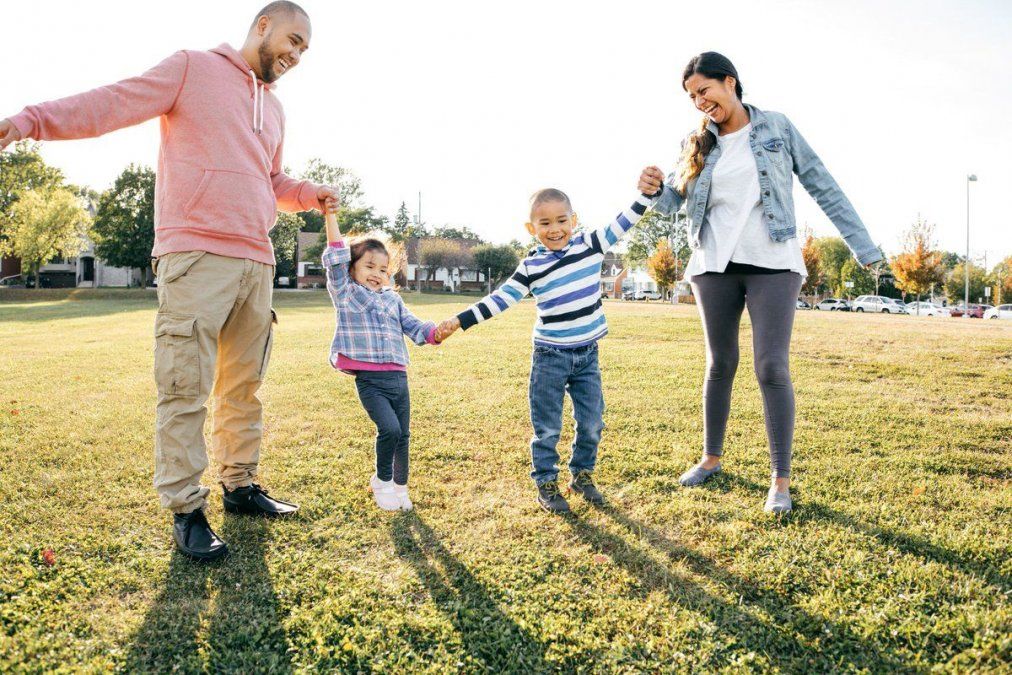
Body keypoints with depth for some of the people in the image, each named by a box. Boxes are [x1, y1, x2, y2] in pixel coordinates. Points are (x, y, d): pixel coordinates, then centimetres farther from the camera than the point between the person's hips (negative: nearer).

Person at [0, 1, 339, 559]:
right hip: (196, 257, -7)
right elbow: (114, 103, -6)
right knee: (185, 389, -6)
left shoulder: (273, 109, 23)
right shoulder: (192, 68, 3)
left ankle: (240, 485, 24)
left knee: (243, 386, 12)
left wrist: (309, 195, 14)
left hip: (256, 262, 7)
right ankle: (185, 510, 3)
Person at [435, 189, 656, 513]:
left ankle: (582, 475, 31)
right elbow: (499, 299, -6)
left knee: (592, 422, 11)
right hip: (550, 356, -2)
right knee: (548, 427, 5)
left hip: (587, 355, 3)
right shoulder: (531, 267, -6)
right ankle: (546, 483, 20)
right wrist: (458, 321, -10)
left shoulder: (589, 245, -2)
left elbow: (624, 222, -2)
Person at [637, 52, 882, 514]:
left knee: (772, 369, -8)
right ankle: (711, 458, 27)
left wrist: (863, 246, 0)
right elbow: (672, 201, 2)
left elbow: (822, 187, 3)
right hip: (715, 266, 3)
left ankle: (781, 480, 2)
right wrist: (654, 188, -22)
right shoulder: (697, 144, 7)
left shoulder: (776, 128, 1)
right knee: (720, 365, 12)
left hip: (772, 265, -2)